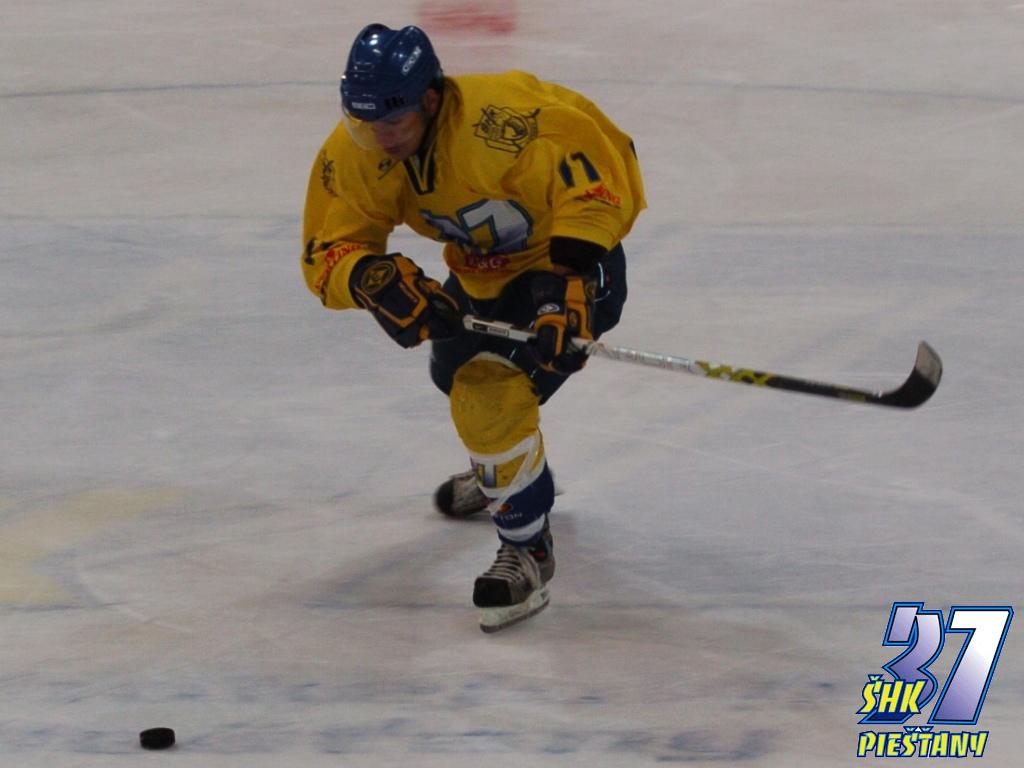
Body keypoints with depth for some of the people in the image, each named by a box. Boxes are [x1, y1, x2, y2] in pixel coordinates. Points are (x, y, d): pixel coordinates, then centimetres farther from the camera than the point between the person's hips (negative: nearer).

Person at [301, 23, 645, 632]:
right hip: (483, 271, 9)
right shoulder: (355, 156, -18)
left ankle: (528, 548, -11)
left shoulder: (500, 119, -39)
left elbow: (596, 179, -37)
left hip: (578, 255, -9)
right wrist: (373, 279, -38)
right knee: (456, 370, 31)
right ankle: (503, 471, 63)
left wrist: (570, 280, -44)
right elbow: (327, 254, -15)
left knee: (491, 387, -26)